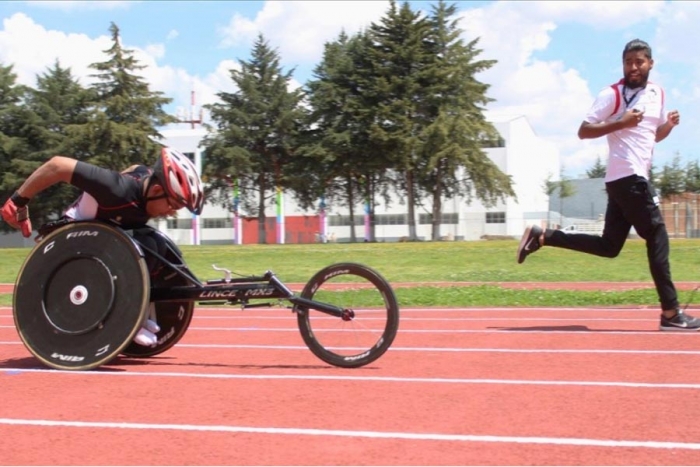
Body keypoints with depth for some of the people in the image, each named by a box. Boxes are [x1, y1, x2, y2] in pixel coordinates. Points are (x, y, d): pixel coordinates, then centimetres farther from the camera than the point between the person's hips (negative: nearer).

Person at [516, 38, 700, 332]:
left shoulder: (657, 93, 15)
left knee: (608, 246, 8)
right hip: (627, 177, -8)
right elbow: (583, 131, -10)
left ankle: (542, 236, 14)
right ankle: (671, 313, -4)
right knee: (657, 237, -8)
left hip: (634, 178, 8)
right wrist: (621, 123, -21)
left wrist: (670, 124, 3)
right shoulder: (612, 95, -7)